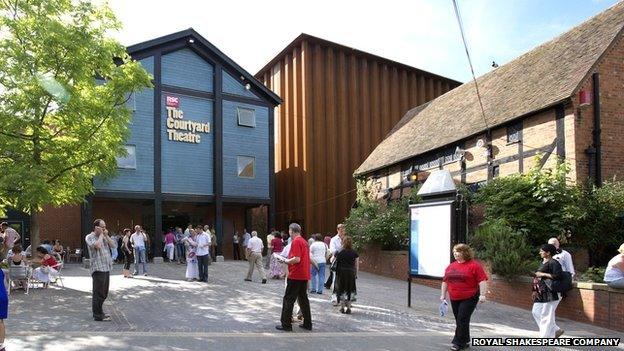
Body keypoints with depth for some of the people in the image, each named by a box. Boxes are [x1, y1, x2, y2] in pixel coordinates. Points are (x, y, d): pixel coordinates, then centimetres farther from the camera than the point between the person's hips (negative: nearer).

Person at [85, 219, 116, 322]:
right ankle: (98, 315, 3)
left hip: (106, 268, 8)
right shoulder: (90, 237, -5)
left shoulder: (104, 237, 17)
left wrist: (106, 235, 1)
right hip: (98, 269, -8)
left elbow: (113, 245, 9)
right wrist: (101, 235, -11)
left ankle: (99, 312, 27)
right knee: (98, 293, -3)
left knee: (104, 293, 15)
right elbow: (97, 245, -23)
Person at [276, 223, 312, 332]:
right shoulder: (304, 241, 14)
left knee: (288, 300, -1)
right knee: (303, 299, 15)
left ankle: (286, 324, 2)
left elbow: (297, 259, -22)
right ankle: (307, 323, 17)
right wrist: (289, 260, 17)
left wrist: (286, 261, -8)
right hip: (304, 275, 9)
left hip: (295, 276, -9)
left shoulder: (296, 241, -14)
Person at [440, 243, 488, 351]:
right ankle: (464, 342, 24)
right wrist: (443, 295, 13)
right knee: (459, 321, 11)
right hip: (454, 299, 6)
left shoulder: (474, 265, -9)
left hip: (469, 298, -6)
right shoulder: (451, 266, 9)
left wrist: (482, 294, -19)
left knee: (462, 320, -8)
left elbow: (482, 280, -13)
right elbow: (445, 281, 15)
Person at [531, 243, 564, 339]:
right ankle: (556, 331, 20)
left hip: (549, 292, -10)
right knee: (536, 312, 11)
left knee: (546, 315, -3)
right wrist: (535, 290, 19)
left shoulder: (553, 263, -13)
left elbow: (558, 276, -24)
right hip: (541, 293, 10)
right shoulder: (543, 262, 15)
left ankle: (545, 336, 8)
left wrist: (543, 274, -19)